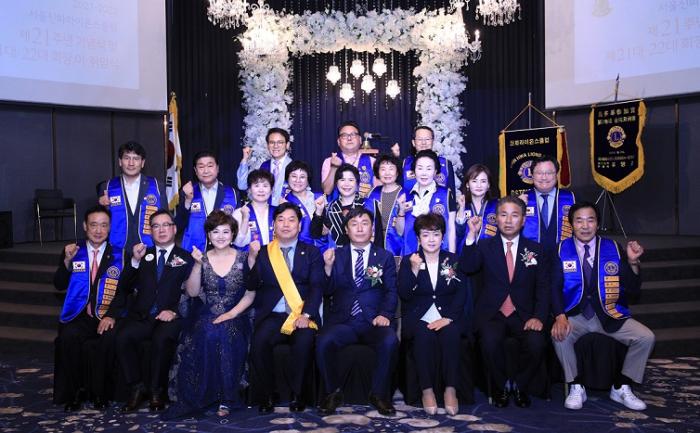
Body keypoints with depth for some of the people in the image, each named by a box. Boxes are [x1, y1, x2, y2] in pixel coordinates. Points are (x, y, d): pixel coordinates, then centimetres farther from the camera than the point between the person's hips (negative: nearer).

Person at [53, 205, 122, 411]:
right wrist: (67, 261, -10)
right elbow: (59, 285, 3)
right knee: (68, 337, -29)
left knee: (106, 340, -31)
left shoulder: (119, 254, 7)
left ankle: (99, 392, -8)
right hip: (79, 317, 1)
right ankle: (76, 391, -7)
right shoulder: (72, 251, 12)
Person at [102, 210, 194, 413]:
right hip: (141, 316, 3)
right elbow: (124, 288, 8)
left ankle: (157, 391, -14)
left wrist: (174, 311, -16)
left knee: (162, 339, -34)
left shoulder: (186, 258, 12)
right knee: (122, 336, -27)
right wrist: (134, 261, -7)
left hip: (169, 318, -2)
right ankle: (137, 388, -11)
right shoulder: (143, 255, 19)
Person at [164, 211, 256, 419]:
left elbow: (250, 294, 1)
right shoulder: (202, 258, 10)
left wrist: (232, 313, -13)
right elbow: (192, 292, 2)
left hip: (236, 317, -1)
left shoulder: (245, 258, 5)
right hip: (208, 316, 2)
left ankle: (227, 397, -18)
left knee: (225, 335, -33)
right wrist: (198, 265, -9)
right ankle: (201, 395, -17)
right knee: (208, 335, -32)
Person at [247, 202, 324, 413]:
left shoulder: (312, 252, 12)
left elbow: (317, 287, 1)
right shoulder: (262, 253, 15)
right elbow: (251, 286, 7)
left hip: (302, 315, -1)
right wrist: (251, 259, -9)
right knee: (258, 343, -28)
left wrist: (306, 315, -15)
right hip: (271, 316, 1)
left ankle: (296, 393, -8)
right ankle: (267, 394, -6)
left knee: (305, 341, -31)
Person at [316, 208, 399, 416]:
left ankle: (379, 394, -9)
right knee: (323, 341, -29)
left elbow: (391, 291, 6)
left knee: (390, 341, -31)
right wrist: (328, 267, -8)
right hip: (342, 321, 1)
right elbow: (327, 291, 9)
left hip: (374, 321, 0)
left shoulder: (385, 257, 14)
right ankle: (333, 392, -5)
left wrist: (385, 315, -13)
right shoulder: (336, 255, 14)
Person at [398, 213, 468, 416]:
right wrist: (414, 270, -20)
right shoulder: (408, 261, 7)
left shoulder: (454, 260, 11)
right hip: (418, 317, -1)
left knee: (451, 334, -31)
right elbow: (404, 295, -4)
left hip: (448, 315, 1)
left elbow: (462, 293, 1)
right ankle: (427, 390, -21)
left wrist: (448, 318, -14)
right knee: (424, 334, -32)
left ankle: (450, 389, -21)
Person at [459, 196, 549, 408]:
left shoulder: (535, 250, 11)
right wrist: (472, 235, -17)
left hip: (523, 315, 1)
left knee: (536, 342, -28)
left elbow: (543, 288, 7)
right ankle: (502, 386, -2)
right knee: (490, 340, -31)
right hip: (491, 314, -1)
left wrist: (538, 317, -9)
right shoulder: (485, 246, 9)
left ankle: (519, 385, 2)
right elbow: (466, 268, -9)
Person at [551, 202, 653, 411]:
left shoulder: (613, 248, 3)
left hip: (610, 316, 2)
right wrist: (560, 317, -25)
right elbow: (554, 288, -8)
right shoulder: (562, 250, 0)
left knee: (646, 337, -17)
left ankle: (621, 388, 4)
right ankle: (576, 387, -7)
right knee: (560, 335, -30)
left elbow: (633, 292, 0)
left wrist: (632, 262, -16)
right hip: (575, 315, -2)